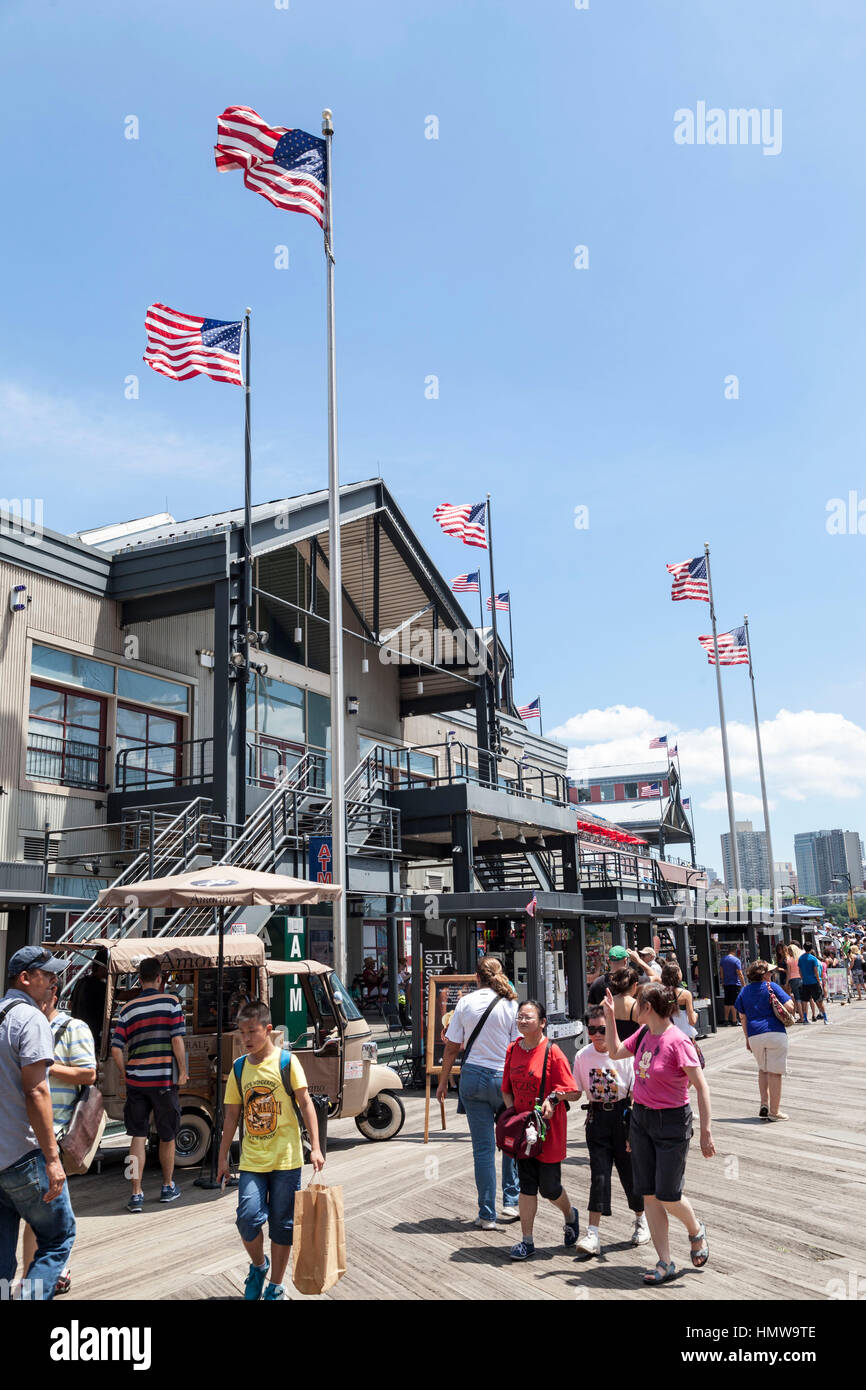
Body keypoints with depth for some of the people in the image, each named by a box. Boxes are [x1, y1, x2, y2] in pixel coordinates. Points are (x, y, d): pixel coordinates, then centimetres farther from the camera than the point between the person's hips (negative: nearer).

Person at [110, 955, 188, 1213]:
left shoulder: (128, 1009, 3)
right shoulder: (170, 1002, -5)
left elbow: (116, 1049, -2)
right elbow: (177, 1040, -11)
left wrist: (125, 1074, 12)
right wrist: (183, 1071, -1)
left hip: (136, 1080, 2)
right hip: (164, 1079, -2)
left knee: (138, 1136, 8)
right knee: (167, 1136, 13)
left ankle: (136, 1194, 6)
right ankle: (168, 1187, 28)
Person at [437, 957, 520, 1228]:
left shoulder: (466, 1003, 1)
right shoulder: (510, 1005, -3)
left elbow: (452, 1048, 2)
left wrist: (443, 1081, 12)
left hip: (472, 1076, 1)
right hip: (503, 1078, -1)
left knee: (483, 1146, 6)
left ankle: (486, 1215, 9)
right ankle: (512, 1200, 19)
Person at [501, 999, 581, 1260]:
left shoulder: (552, 1052, -13)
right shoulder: (513, 1050, 3)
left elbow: (574, 1093, -10)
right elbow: (507, 1090, 12)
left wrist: (554, 1096, -26)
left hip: (548, 1130, -4)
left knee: (549, 1187, 6)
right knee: (527, 1185, 5)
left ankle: (570, 1215, 37)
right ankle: (527, 1241, 14)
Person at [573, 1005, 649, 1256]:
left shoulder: (625, 1054, -12)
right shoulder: (582, 1056, 0)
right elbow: (576, 1091, 8)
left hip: (623, 1116, -2)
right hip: (597, 1117, 2)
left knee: (630, 1171, 9)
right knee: (598, 1174, -3)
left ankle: (641, 1220, 34)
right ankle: (592, 1234, -3)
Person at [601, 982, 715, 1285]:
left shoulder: (677, 1041, -21)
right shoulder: (644, 1033, 2)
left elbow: (701, 1087, -18)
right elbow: (615, 1052, 18)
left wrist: (706, 1132, -19)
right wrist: (610, 1017, 9)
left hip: (671, 1123, -7)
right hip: (640, 1118, 7)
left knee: (668, 1197, -1)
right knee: (649, 1195, 7)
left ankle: (696, 1230, 32)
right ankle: (665, 1263, 16)